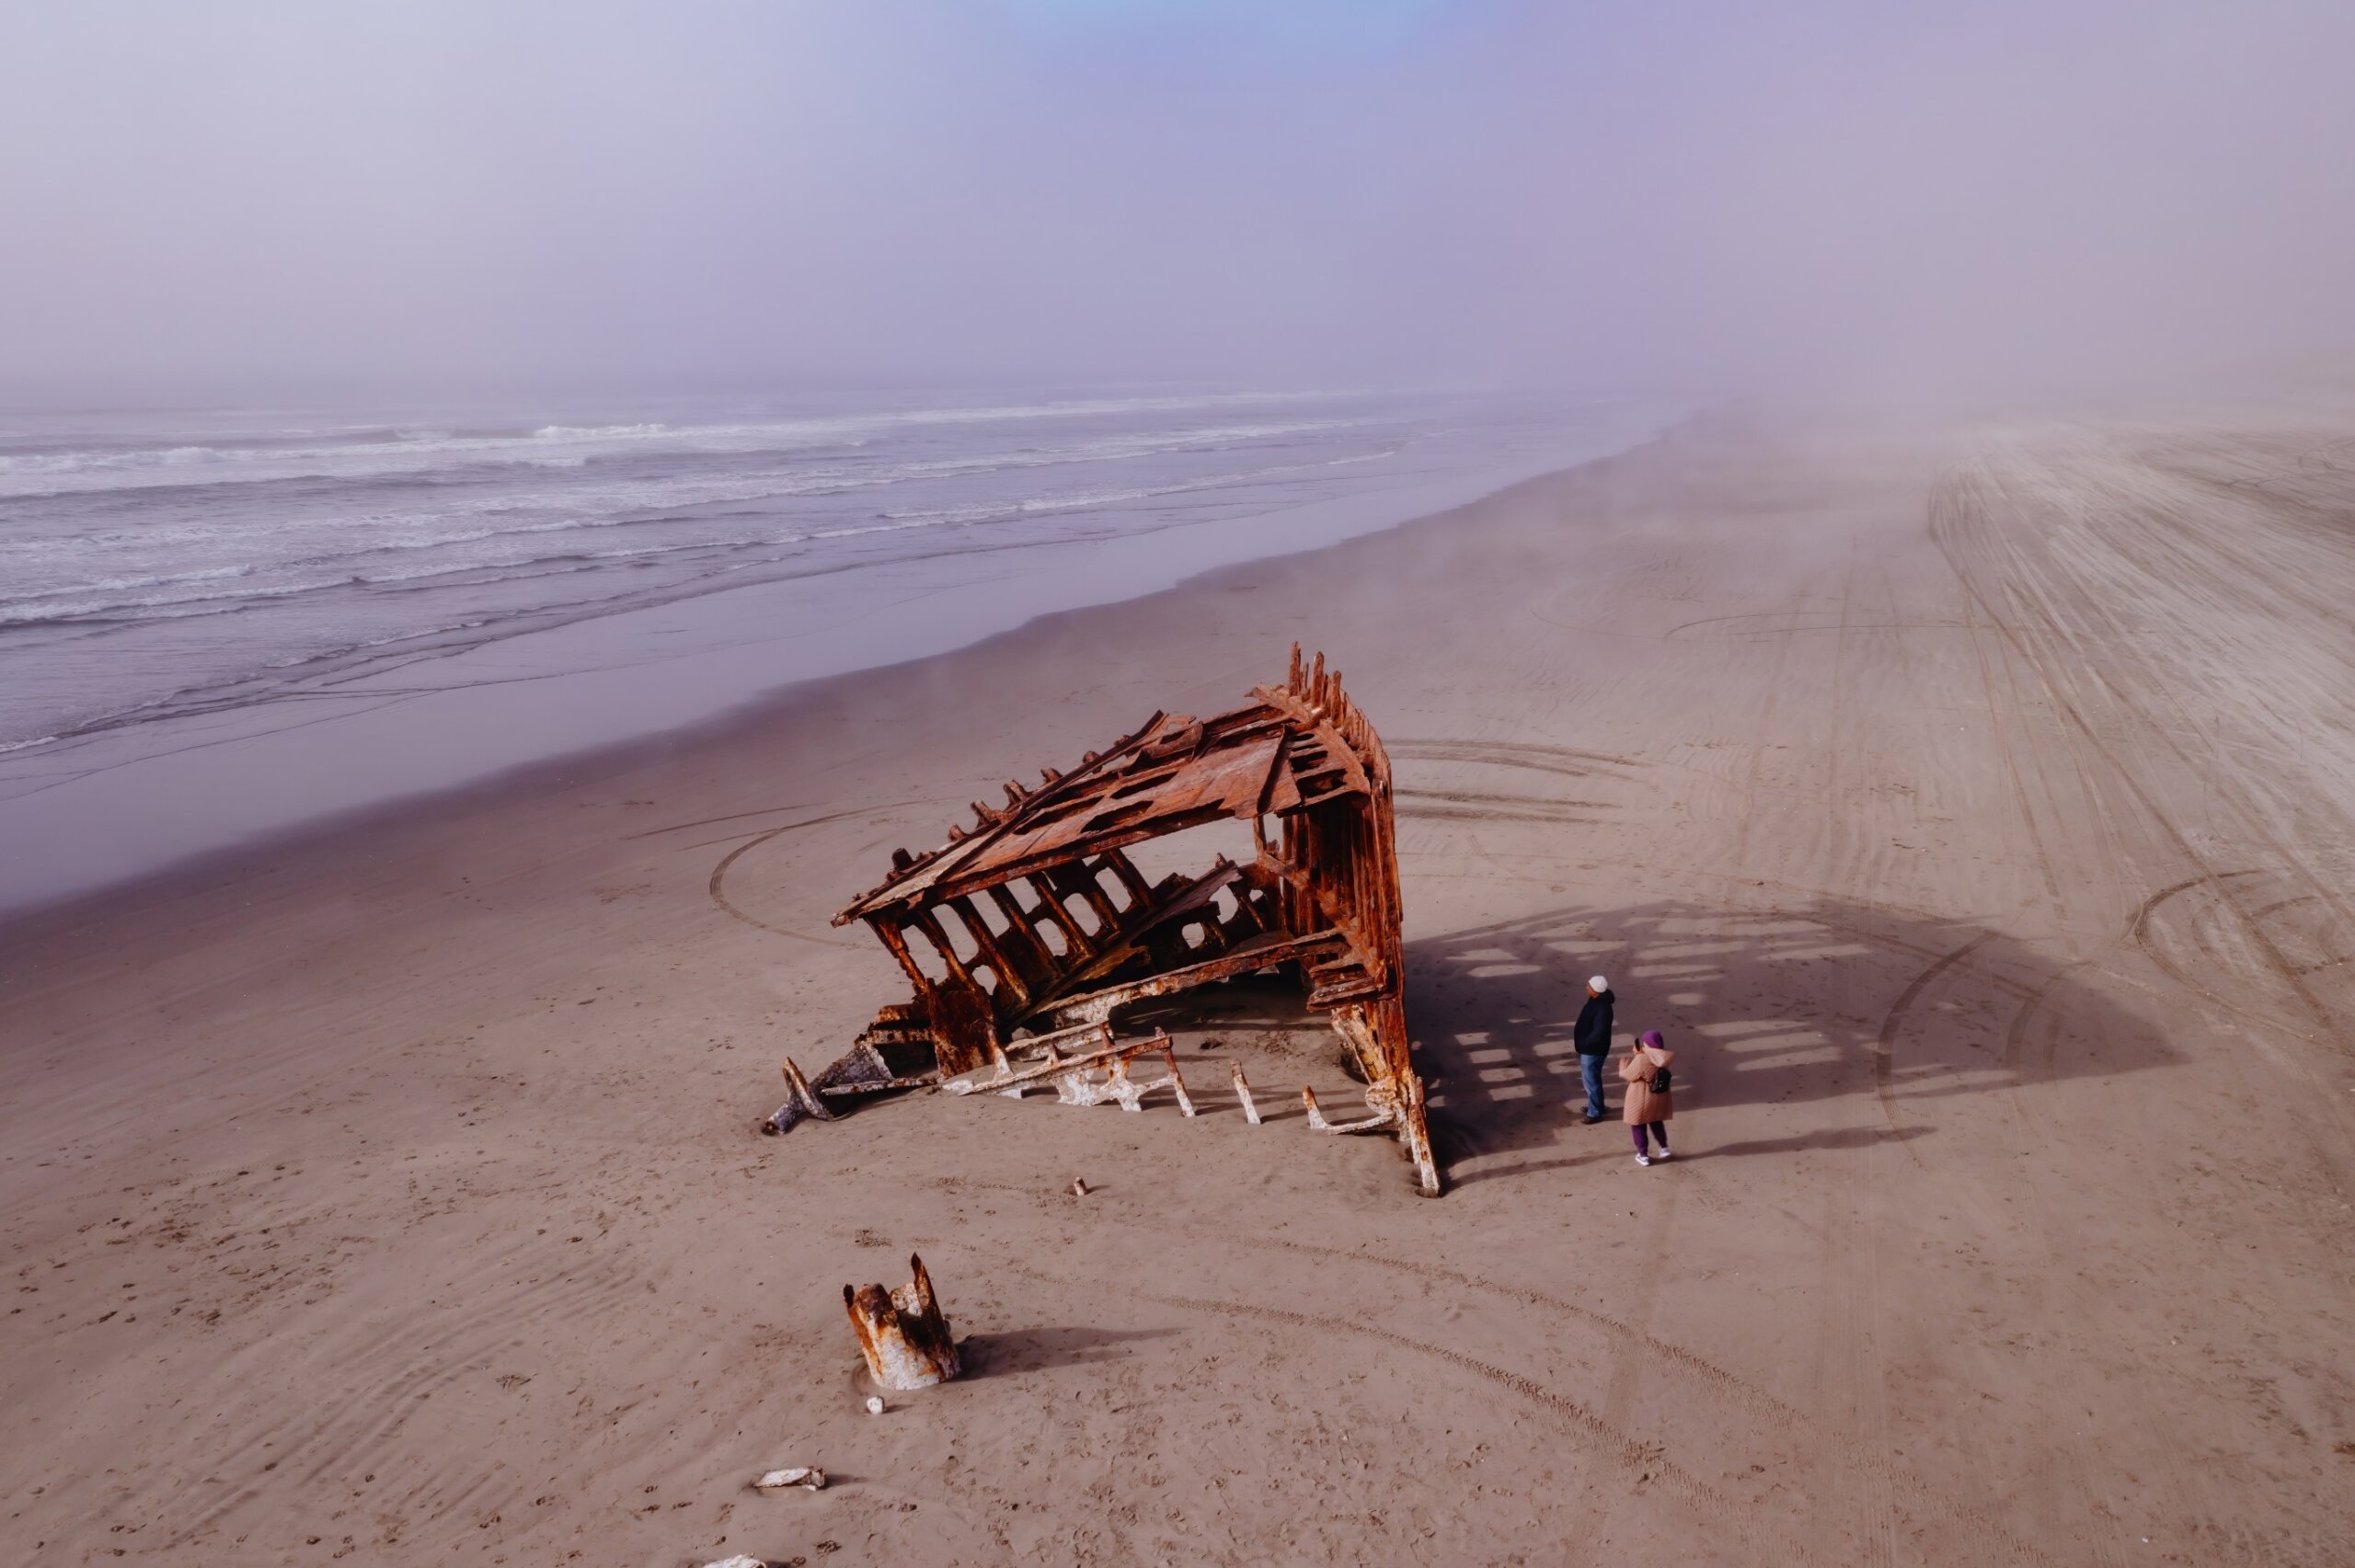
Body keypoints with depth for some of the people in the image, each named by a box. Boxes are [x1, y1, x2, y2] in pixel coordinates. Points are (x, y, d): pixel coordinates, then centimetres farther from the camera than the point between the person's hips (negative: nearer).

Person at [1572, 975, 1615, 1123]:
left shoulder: (1602, 1009, -30)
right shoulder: (1595, 1000, -1)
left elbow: (1599, 1033, -32)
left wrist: (1582, 1042, -22)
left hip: (1593, 1050, -10)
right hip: (1587, 1049, 10)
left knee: (1591, 1080, 2)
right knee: (1591, 1078, 23)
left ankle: (1595, 1113, 15)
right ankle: (1597, 1105, 38)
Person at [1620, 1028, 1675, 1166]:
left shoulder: (1641, 1060, -28)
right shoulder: (1662, 1059, -8)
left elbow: (1627, 1075, -15)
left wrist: (1622, 1069, 6)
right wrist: (1639, 1054, 16)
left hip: (1641, 1100, -6)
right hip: (1659, 1098, 6)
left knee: (1638, 1126, 11)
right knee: (1657, 1122, 28)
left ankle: (1643, 1155, 19)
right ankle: (1664, 1148, 36)